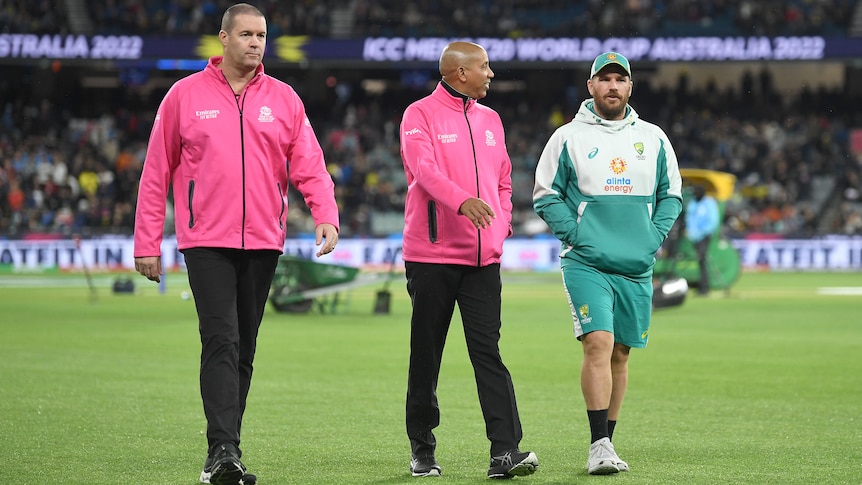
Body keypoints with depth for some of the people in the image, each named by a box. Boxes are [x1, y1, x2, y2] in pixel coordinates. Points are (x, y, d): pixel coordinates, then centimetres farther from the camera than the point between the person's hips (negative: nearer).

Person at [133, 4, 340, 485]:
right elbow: (157, 172, 5)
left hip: (263, 243, 3)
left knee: (244, 350, 8)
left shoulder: (283, 99, 9)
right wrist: (148, 243, 2)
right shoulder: (185, 95, 3)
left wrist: (326, 214, -15)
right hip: (207, 242, -3)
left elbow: (309, 164, 3)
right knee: (221, 342, -15)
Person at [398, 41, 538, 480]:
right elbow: (423, 168, -20)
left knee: (488, 352, -5)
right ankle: (422, 451, 14)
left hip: (482, 258, 4)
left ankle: (504, 452, -12)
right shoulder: (420, 115, -3)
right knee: (425, 356, 4)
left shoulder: (490, 120, 17)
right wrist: (462, 201, -36)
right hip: (431, 255, -4)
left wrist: (501, 226, 8)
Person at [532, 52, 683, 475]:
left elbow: (671, 194, 18)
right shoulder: (568, 138, 1)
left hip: (636, 267, 4)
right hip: (586, 264, -4)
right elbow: (546, 195, 4)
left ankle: (605, 443, 17)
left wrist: (654, 236, 3)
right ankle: (599, 446, -20)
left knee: (619, 354, 8)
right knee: (598, 344, -18)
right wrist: (576, 235, -8)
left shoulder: (653, 139, 10)